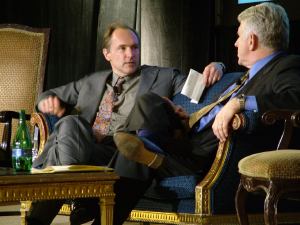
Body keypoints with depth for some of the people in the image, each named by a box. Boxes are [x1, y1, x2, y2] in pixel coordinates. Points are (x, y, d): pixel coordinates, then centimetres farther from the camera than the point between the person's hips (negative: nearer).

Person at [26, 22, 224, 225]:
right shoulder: (93, 82, 30)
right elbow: (52, 95, 37)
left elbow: (199, 85, 17)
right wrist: (49, 101, 12)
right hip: (80, 155, 3)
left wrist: (215, 68, -5)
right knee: (70, 123, -32)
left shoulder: (163, 77, 22)